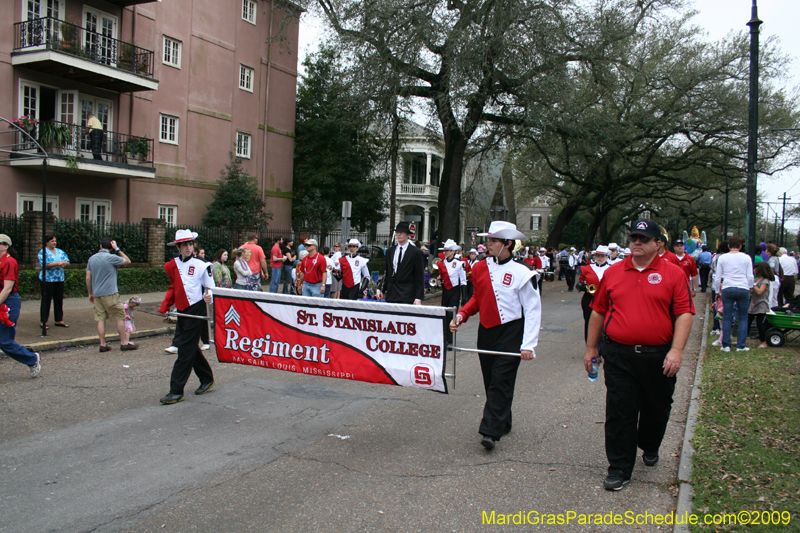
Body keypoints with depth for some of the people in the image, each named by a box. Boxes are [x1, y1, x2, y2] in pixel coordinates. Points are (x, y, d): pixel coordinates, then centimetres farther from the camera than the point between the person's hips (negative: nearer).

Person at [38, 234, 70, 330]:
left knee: (59, 300, 9)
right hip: (47, 279, -6)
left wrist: (63, 263, -15)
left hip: (60, 279, 6)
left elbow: (67, 261, 6)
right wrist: (57, 263, -23)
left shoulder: (60, 251, 14)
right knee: (46, 300, -1)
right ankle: (43, 322, 4)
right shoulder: (43, 252, -4)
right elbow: (45, 264, -18)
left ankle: (59, 320, 17)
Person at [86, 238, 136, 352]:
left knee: (100, 319, 6)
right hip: (110, 294, -6)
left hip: (97, 294, 6)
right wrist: (117, 249, 3)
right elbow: (128, 261, 3)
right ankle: (124, 342, 3)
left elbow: (88, 277, 12)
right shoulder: (111, 258, -9)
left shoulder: (92, 259, 10)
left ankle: (102, 344, 7)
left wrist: (90, 293, 19)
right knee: (120, 317, 2)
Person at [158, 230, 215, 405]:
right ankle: (207, 379, 33)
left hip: (196, 311, -6)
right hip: (182, 311, 6)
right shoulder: (172, 266, 9)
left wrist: (209, 297, -24)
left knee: (185, 351, -7)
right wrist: (165, 306, 9)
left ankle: (176, 391, -4)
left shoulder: (201, 265, -6)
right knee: (191, 348, 15)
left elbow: (211, 289, -3)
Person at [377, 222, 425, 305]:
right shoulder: (390, 251, 14)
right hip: (391, 296, 5)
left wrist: (418, 299, -9)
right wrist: (381, 289, 7)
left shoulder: (416, 252, -2)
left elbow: (420, 278, -4)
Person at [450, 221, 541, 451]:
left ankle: (491, 431, -7)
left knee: (501, 383, -8)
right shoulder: (480, 268, 5)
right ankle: (503, 423, 29)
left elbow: (533, 311, -9)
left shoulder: (521, 272, -11)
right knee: (490, 382, 12)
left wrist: (528, 345, -16)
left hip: (510, 333, -6)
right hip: (486, 331, 6)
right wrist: (462, 314, -2)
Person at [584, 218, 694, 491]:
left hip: (658, 357, 0)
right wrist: (591, 348, 12)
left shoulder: (674, 273, 0)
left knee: (656, 409, 17)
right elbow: (598, 312, 12)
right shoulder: (613, 272, 6)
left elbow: (684, 314, -6)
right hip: (618, 356, 1)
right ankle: (619, 468, 12)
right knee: (619, 413, 0)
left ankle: (650, 448, 45)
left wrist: (676, 350, -16)